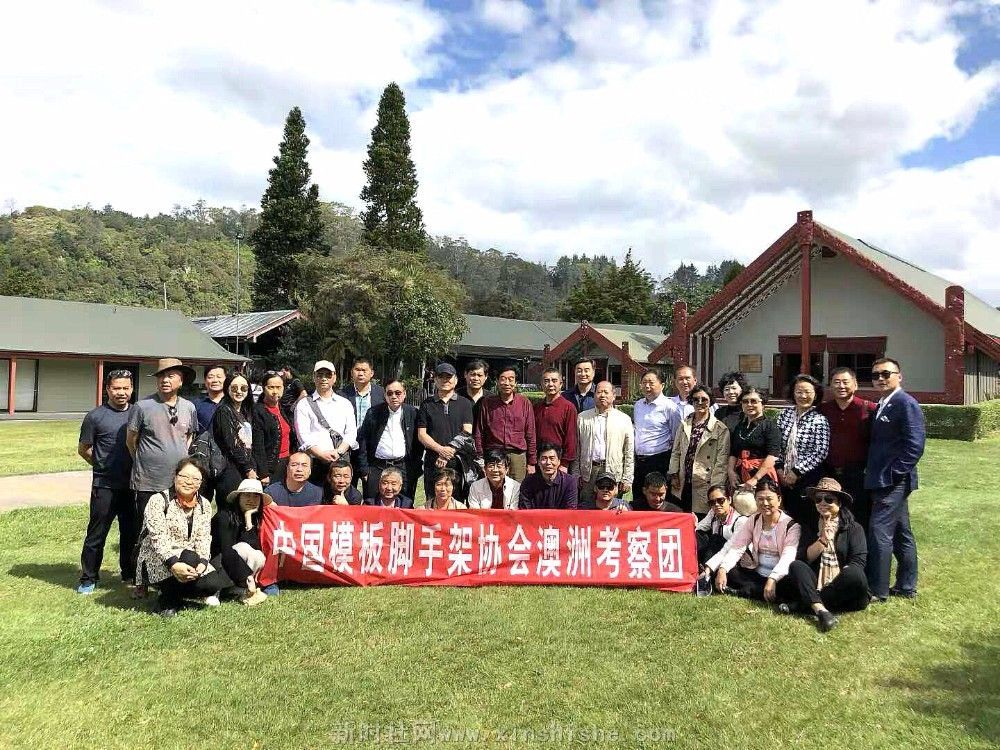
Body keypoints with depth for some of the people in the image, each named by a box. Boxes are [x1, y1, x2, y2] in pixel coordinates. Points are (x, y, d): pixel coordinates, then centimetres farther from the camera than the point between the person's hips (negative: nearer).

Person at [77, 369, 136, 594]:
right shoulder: (95, 416, -4)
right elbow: (83, 449, 3)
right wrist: (103, 465, 6)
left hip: (132, 484, 4)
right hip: (105, 485, -3)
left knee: (131, 532, 13)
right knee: (96, 534, 3)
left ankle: (129, 573, 27)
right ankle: (89, 578, 15)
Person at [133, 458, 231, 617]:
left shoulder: (204, 505, 7)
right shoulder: (158, 500, -9)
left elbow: (203, 539, -1)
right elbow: (158, 538, -19)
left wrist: (202, 562, -21)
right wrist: (173, 563, -33)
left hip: (192, 561, 5)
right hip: (157, 562, -5)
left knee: (213, 584, -21)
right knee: (189, 556, -35)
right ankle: (168, 600, -9)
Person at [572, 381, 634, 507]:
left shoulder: (624, 419, 8)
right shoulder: (582, 418, 11)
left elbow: (629, 453, 5)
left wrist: (627, 479, -1)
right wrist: (576, 475, 3)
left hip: (614, 473, -1)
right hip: (588, 472, 1)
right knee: (586, 510, 2)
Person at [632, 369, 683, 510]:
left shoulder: (669, 407, -7)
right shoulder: (638, 405, 11)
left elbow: (676, 439, -4)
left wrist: (672, 470, -5)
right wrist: (635, 458, 15)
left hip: (659, 461, -6)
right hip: (638, 460, 6)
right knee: (638, 501, 11)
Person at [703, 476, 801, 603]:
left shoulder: (791, 525, -7)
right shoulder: (753, 521, 7)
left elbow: (788, 558, -22)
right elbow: (736, 548, -2)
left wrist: (772, 579, -39)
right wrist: (722, 569, -21)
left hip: (779, 577, -4)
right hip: (755, 574, 4)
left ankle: (740, 591, -28)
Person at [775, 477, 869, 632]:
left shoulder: (854, 528, 3)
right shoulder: (810, 527, 13)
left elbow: (858, 562, -9)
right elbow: (803, 558, 1)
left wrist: (840, 577, -22)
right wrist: (822, 540, -12)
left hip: (844, 590, -2)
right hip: (816, 585, 3)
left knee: (855, 574, -33)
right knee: (796, 566, -22)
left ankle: (800, 604, -29)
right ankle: (821, 610, -42)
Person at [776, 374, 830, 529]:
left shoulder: (820, 420, -6)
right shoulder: (785, 414, 7)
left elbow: (821, 452, -12)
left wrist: (797, 472, -13)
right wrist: (780, 470, -2)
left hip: (807, 478, -4)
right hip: (784, 478, 4)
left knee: (806, 522, 1)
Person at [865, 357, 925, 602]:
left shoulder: (906, 403, -12)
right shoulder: (883, 405, 15)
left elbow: (915, 445, -18)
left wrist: (892, 473, -18)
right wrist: (872, 471, 12)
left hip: (892, 481, -9)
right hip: (884, 481, 9)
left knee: (879, 533, -8)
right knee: (901, 534, 16)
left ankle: (877, 590, 0)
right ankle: (906, 586, 25)